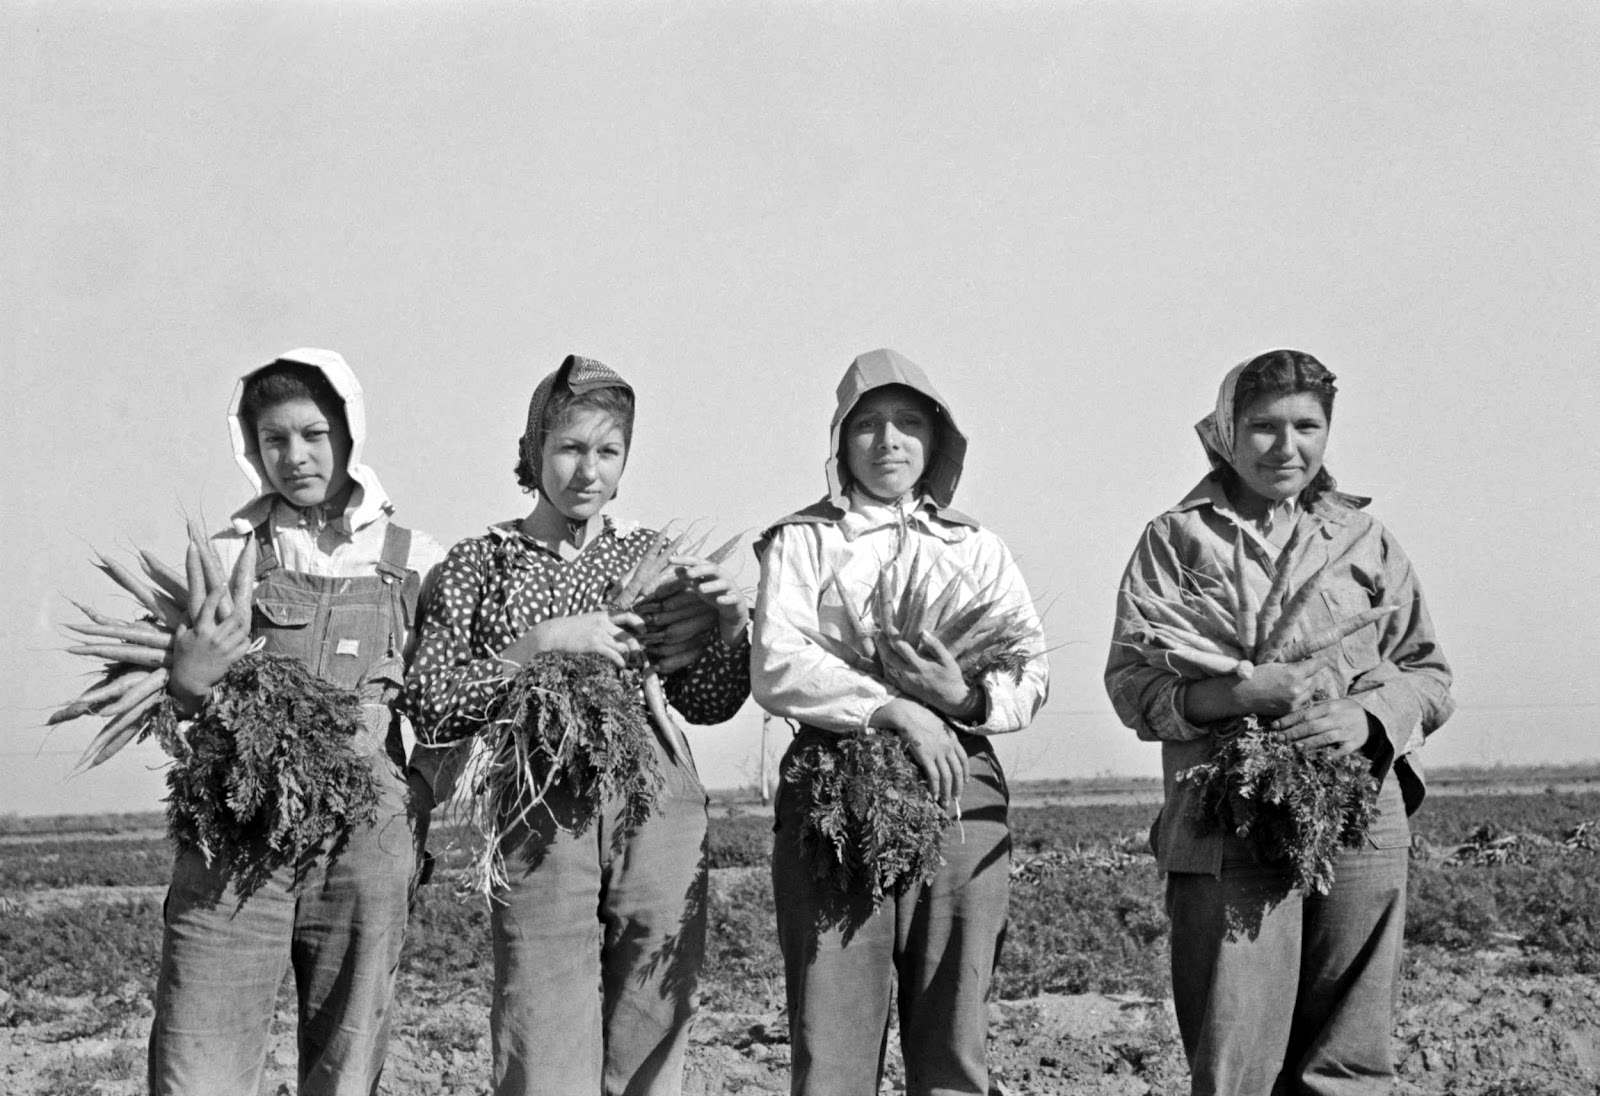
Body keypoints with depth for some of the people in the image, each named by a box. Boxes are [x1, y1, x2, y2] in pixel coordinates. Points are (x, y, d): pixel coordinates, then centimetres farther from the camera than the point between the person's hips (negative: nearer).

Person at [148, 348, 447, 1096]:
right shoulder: (228, 553, 9)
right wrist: (183, 686, -10)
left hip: (365, 845, 0)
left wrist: (420, 831, 4)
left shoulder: (413, 562, 9)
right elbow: (173, 715, 12)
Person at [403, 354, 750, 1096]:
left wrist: (730, 625, -3)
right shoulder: (482, 562, 6)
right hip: (540, 824, -2)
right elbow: (429, 709, -2)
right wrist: (539, 644, -13)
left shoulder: (651, 555, 13)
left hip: (660, 817, 3)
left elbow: (708, 704, 16)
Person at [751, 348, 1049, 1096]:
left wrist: (965, 699, -12)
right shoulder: (802, 541, 10)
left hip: (961, 791, 3)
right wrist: (895, 710, -15)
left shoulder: (975, 548, 18)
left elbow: (1034, 672, 9)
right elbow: (776, 668, -4)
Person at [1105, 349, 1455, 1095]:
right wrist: (1240, 693, -18)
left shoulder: (1367, 541, 17)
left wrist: (1368, 715, -6)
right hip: (1228, 833, -3)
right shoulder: (1177, 539, 8)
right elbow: (1130, 682, -1)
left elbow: (1429, 674, 16)